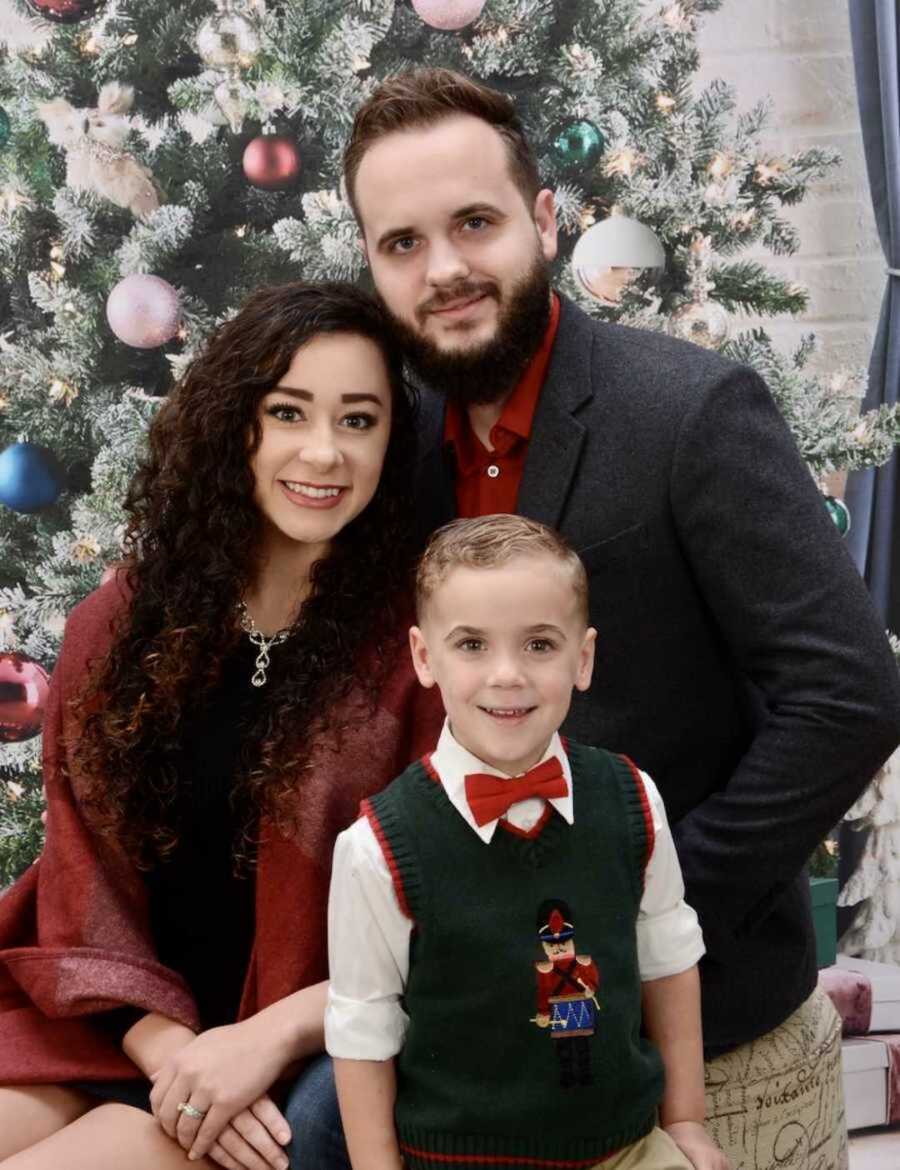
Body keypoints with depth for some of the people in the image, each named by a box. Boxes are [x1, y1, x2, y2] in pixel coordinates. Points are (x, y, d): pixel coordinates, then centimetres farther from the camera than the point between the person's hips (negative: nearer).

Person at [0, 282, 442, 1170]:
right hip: (116, 1032, 4)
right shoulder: (118, 627, 3)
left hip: (319, 1058, -4)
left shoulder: (418, 643, -9)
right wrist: (173, 1054, -11)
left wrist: (270, 1035, -16)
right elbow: (85, 884, 3)